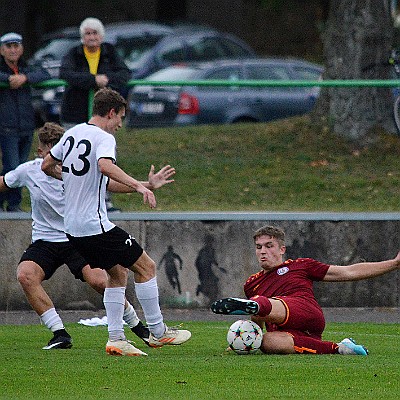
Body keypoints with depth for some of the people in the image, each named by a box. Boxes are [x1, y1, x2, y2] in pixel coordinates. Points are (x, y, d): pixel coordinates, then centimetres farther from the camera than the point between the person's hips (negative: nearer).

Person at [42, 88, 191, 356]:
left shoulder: (72, 133, 12)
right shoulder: (104, 138, -13)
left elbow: (47, 166, 23)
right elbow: (105, 166, -35)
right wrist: (138, 186, -38)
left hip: (72, 228, 9)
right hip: (96, 225, -9)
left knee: (118, 274, 17)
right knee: (146, 266, 2)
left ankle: (116, 339, 9)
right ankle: (158, 332, 6)